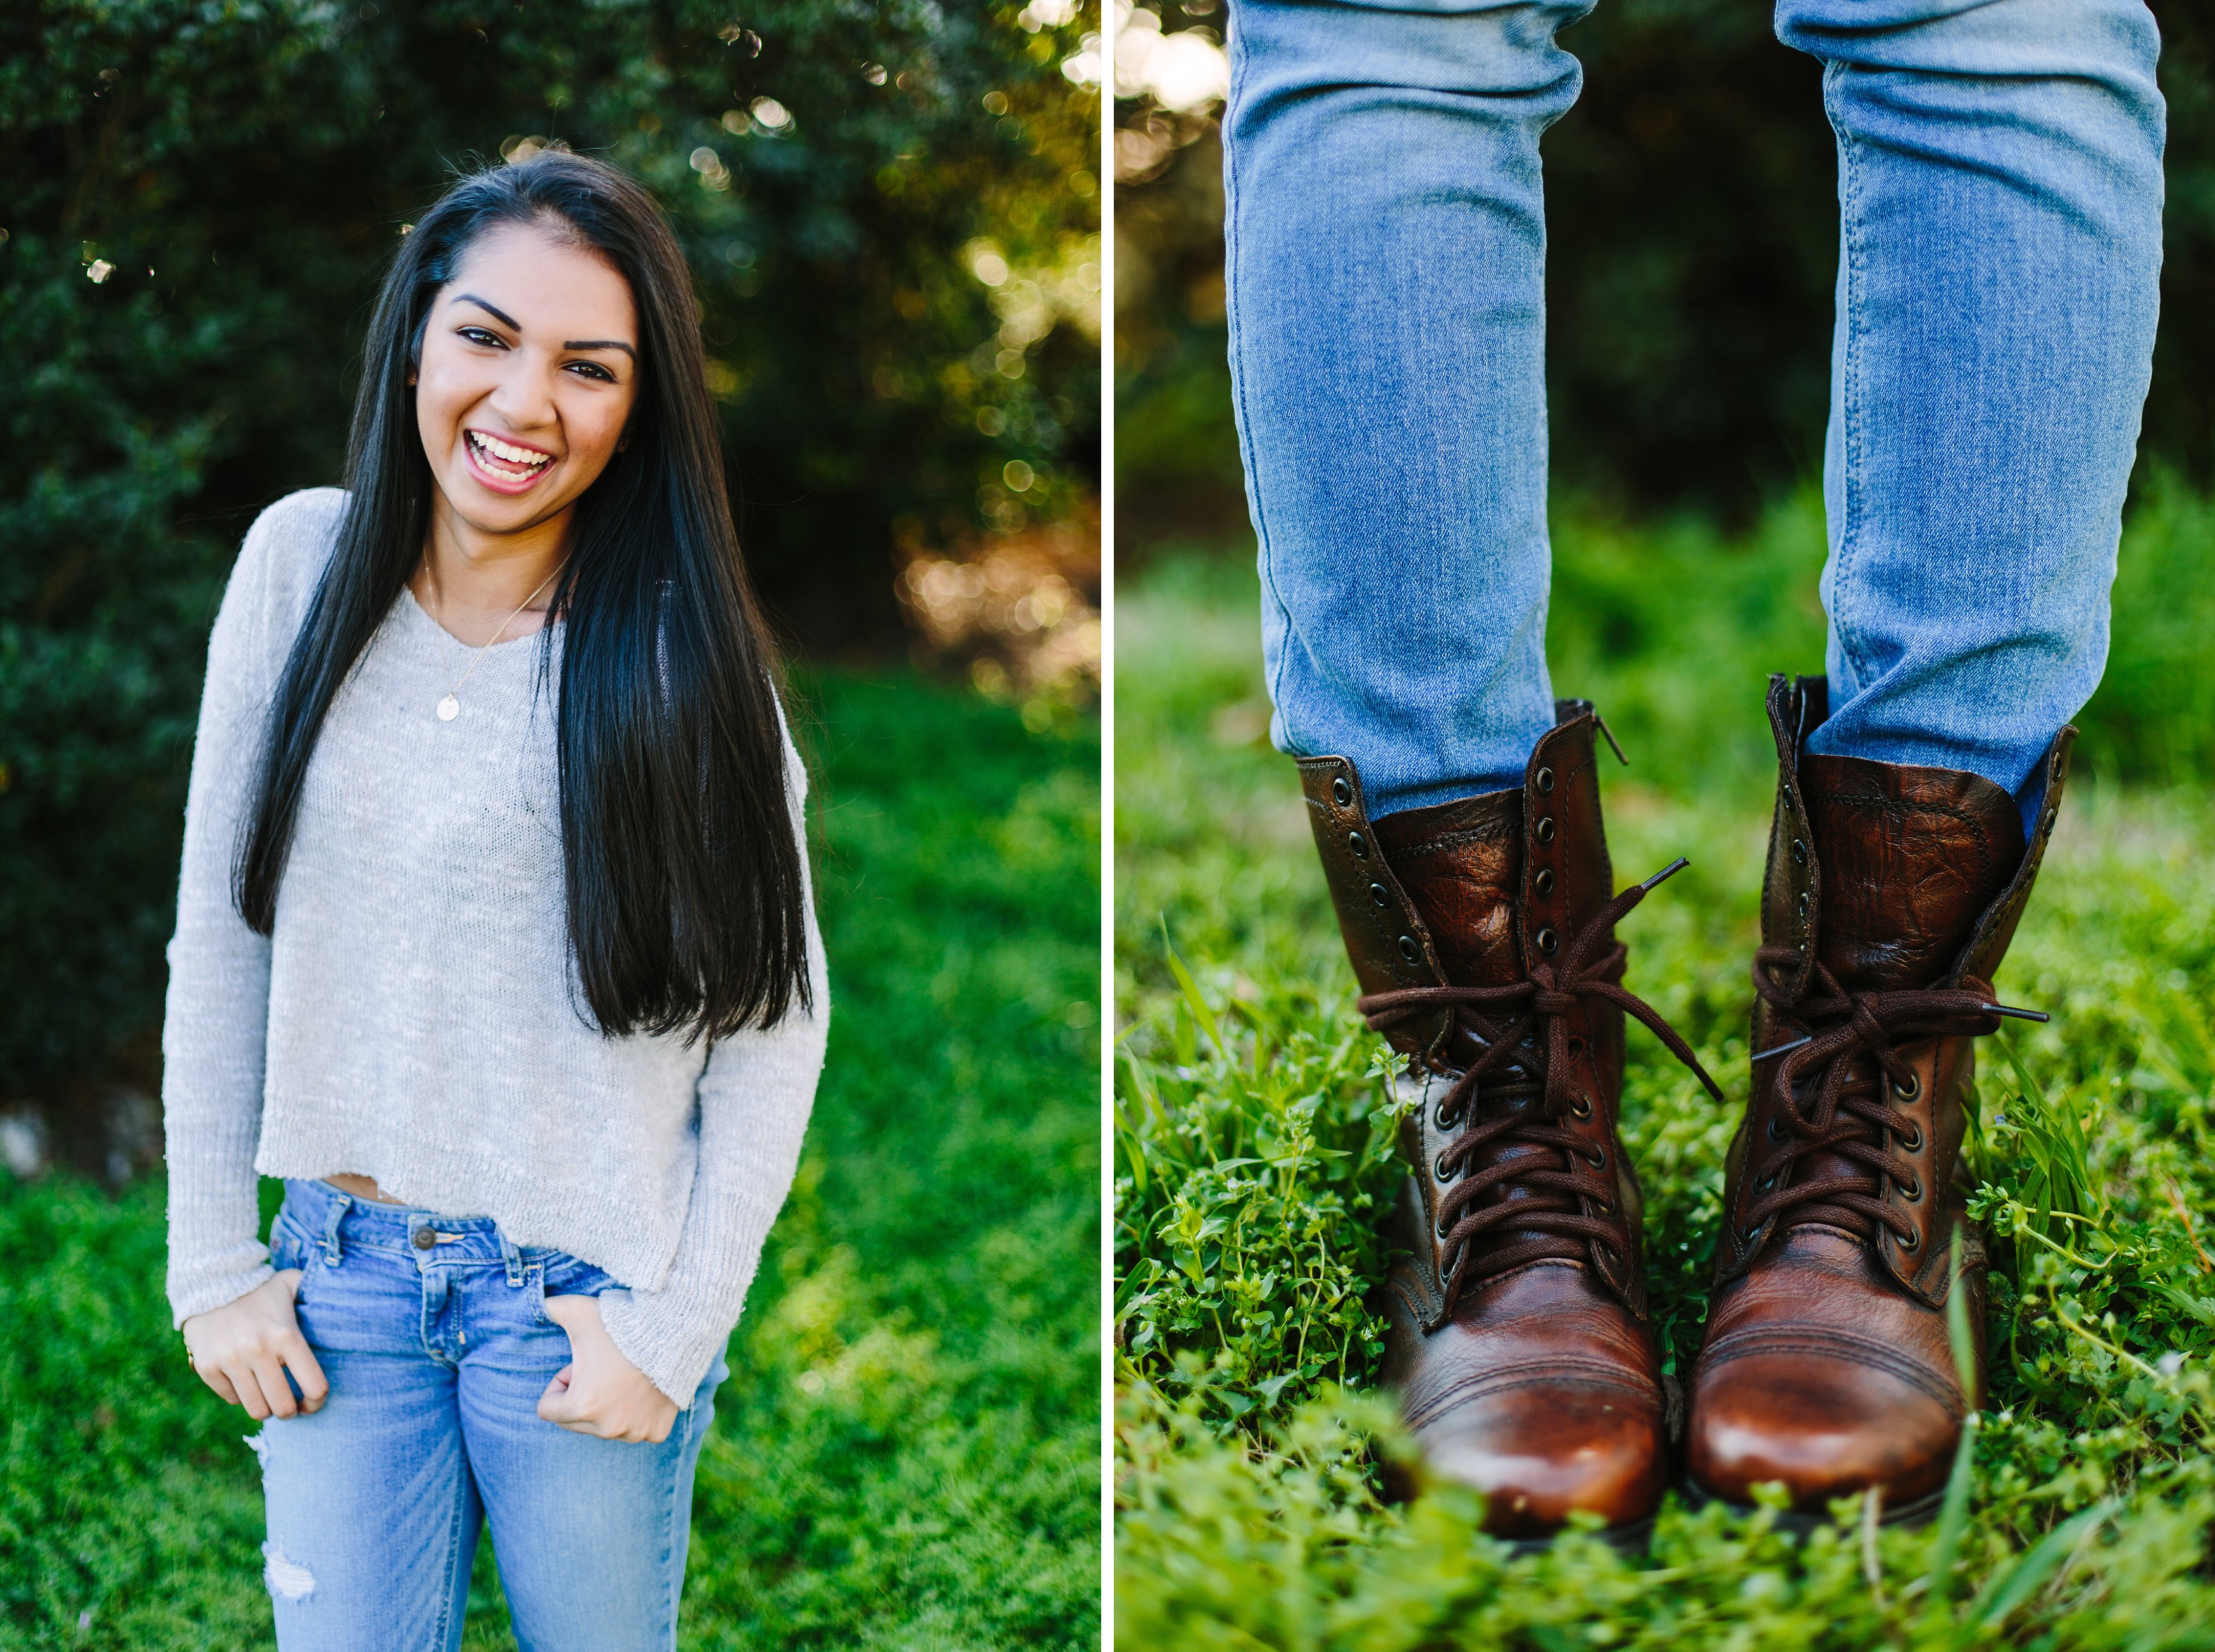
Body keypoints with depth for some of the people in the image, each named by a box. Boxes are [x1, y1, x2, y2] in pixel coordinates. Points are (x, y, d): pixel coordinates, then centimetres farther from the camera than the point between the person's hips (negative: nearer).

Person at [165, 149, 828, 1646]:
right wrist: (211, 1265, 1)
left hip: (585, 1294, -2)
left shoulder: (677, 651, -11)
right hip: (339, 1274, 2)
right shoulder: (304, 562, -3)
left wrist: (676, 1330, -9)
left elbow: (774, 1016, -7)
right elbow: (220, 941, 3)